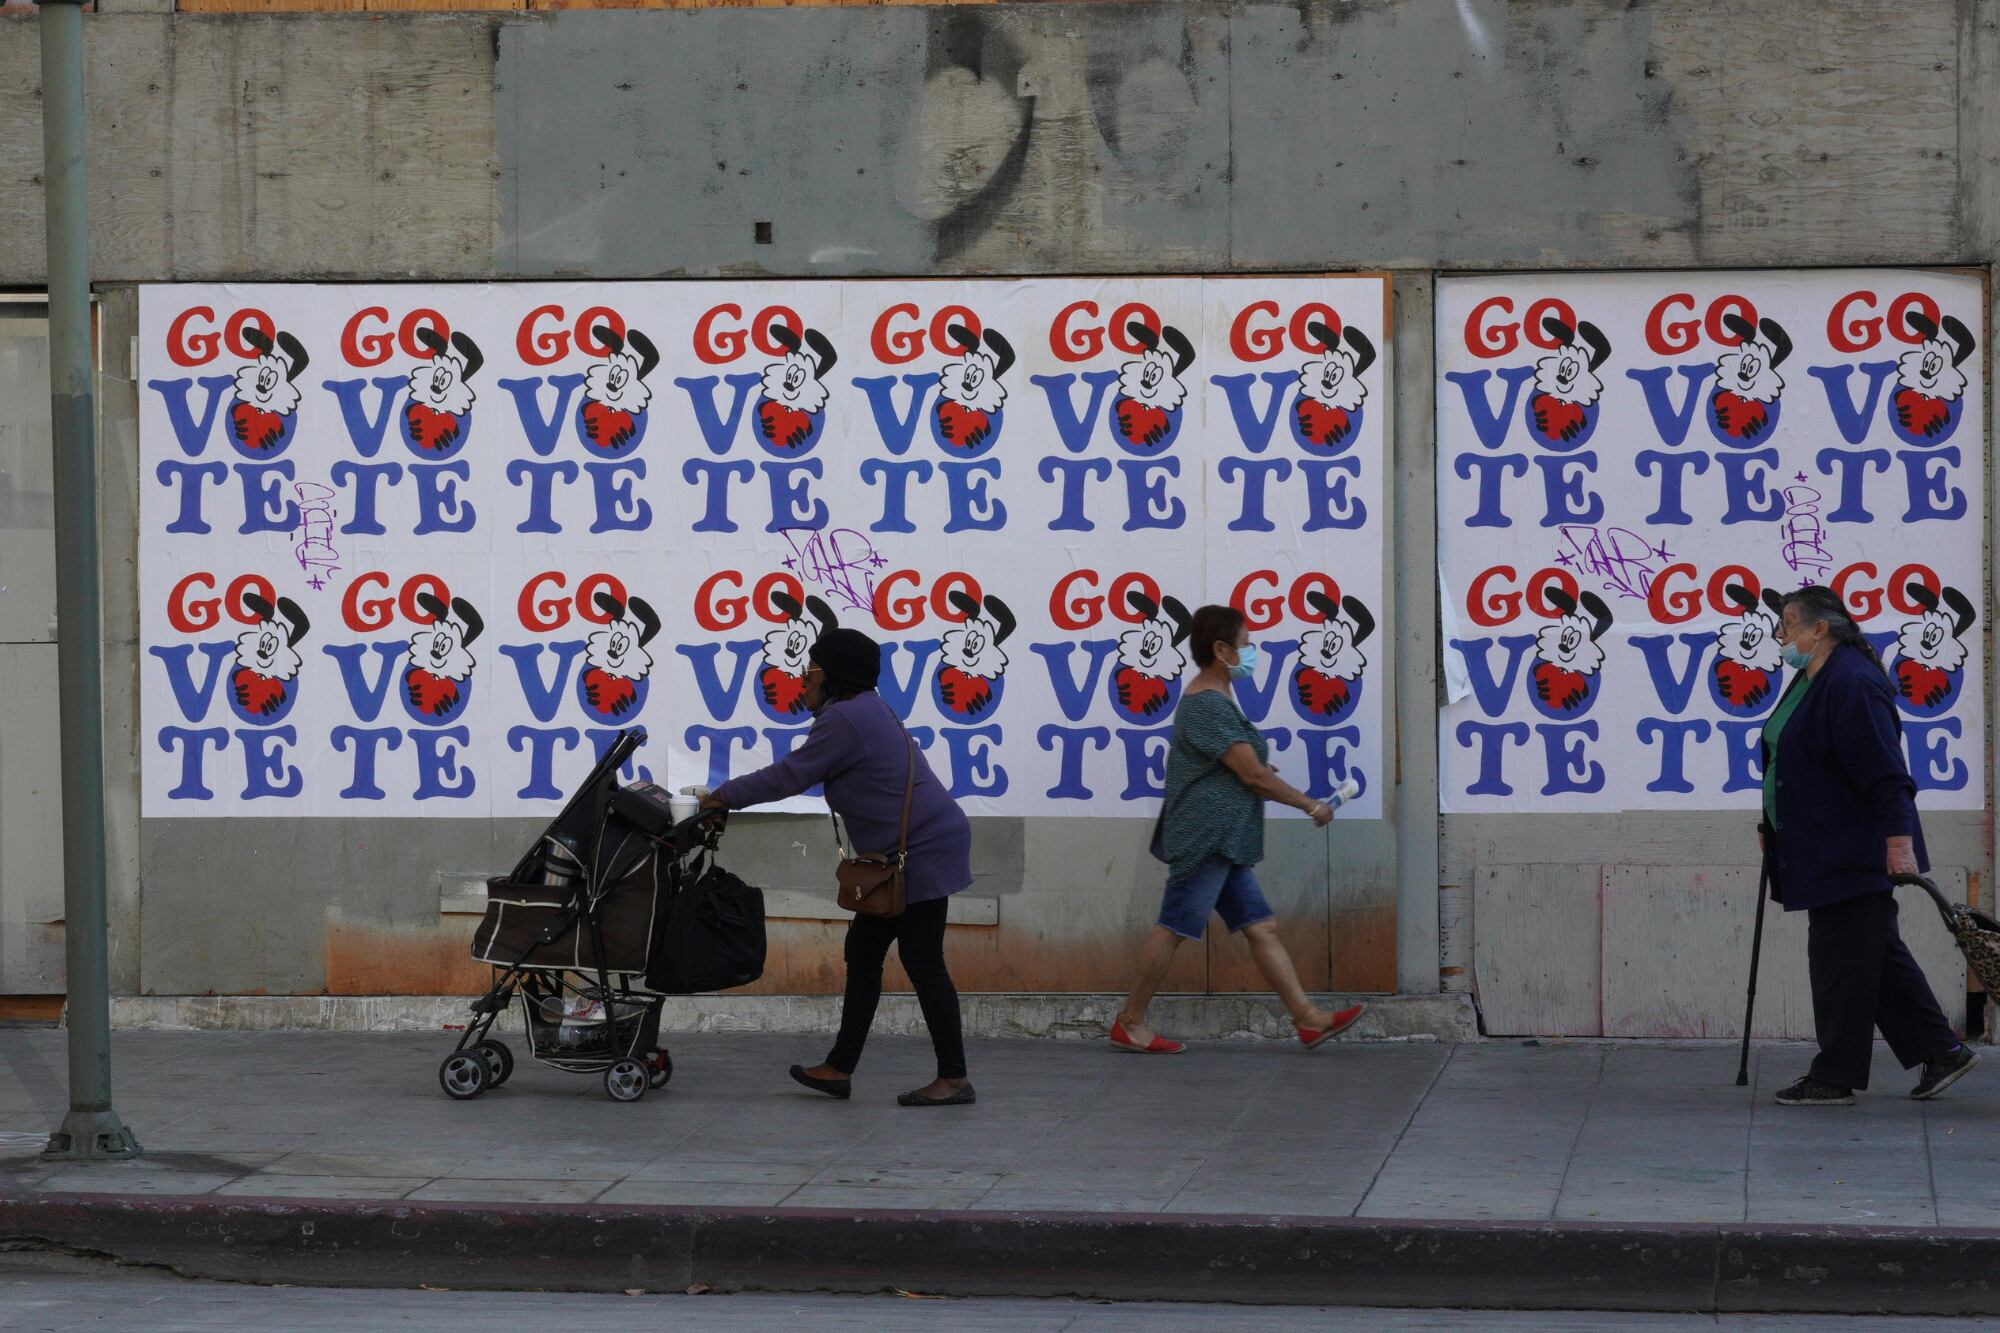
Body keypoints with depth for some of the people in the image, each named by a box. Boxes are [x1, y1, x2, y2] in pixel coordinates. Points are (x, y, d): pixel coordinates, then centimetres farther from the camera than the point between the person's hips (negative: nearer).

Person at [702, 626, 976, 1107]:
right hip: (903, 855, 11)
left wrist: (725, 796, -3)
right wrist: (736, 794, 17)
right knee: (863, 951, 13)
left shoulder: (845, 719, -16)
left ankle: (954, 1080, -5)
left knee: (922, 960, -8)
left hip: (923, 851, -11)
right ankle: (839, 1068, 18)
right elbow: (801, 773, 22)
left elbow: (790, 776, -14)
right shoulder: (863, 709, 18)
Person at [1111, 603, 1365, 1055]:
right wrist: (1311, 805, -8)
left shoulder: (1215, 698, 18)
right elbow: (1252, 774, -17)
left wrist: (1261, 768, 19)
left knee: (1262, 928, 7)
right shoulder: (1208, 704, -16)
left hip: (1223, 844, 11)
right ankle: (1129, 1024, 1)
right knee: (1174, 928, -5)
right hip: (1205, 837, -11)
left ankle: (1308, 1018, 5)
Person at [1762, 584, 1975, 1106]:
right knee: (1878, 955, 14)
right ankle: (1942, 1052, 19)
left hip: (1852, 854, -11)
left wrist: (1899, 839, -28)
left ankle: (1834, 1078, 3)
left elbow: (1884, 770, -23)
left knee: (1841, 960, -4)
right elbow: (1793, 762, 25)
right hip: (1821, 850, 11)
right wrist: (1773, 828, 26)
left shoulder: (1851, 683, -18)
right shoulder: (1808, 680, 14)